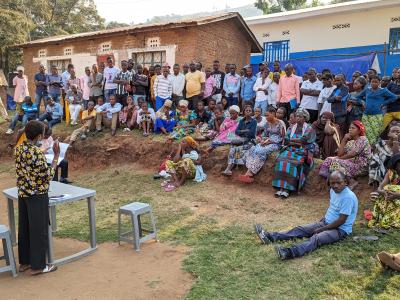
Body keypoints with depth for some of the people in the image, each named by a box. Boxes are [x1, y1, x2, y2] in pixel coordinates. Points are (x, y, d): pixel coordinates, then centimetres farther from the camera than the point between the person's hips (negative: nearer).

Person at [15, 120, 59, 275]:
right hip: (37, 195, -8)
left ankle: (24, 261, 29)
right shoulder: (37, 152, -22)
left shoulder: (18, 149, 3)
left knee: (24, 227, 16)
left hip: (22, 193, 8)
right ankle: (37, 265, 13)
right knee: (38, 229, 3)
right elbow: (48, 175, -18)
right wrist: (57, 155, -14)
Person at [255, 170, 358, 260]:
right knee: (300, 229, -6)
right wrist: (324, 219, 10)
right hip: (326, 223, 9)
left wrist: (322, 229, -17)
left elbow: (341, 221, -23)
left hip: (341, 230, -9)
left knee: (316, 238, -34)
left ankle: (289, 253, -58)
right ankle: (270, 237, -14)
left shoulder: (348, 197, -23)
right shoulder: (333, 190, 4)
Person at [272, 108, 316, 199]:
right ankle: (281, 187, -30)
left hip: (303, 152, -3)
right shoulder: (291, 128, 17)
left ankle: (287, 189, -31)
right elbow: (286, 141, 5)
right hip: (290, 150, 4)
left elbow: (304, 140, -11)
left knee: (294, 163, -33)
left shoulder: (309, 129, 4)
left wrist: (292, 140, 0)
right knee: (281, 160, -27)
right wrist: (298, 143, -7)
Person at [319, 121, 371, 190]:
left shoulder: (362, 139, -7)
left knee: (336, 162, -25)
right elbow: (340, 154, 3)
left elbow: (352, 154, -18)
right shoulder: (350, 142, 15)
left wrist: (340, 158, -3)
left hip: (361, 167, -8)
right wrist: (344, 140, -2)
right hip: (352, 163, 8)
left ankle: (352, 181, -20)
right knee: (329, 160, -5)